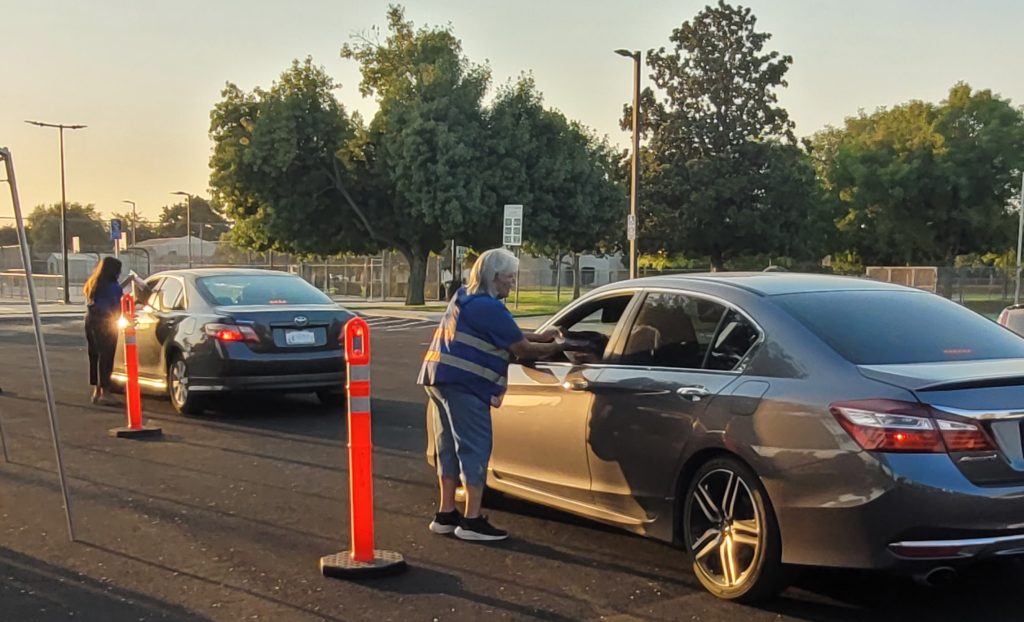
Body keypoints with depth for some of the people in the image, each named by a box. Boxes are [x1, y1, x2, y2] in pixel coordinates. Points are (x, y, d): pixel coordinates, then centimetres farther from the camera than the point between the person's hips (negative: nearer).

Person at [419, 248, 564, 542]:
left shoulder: (464, 297, 16)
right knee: (475, 448, -4)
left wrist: (541, 336, 20)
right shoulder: (488, 307, -15)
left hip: (440, 378, 10)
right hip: (463, 384, -10)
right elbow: (522, 349, -10)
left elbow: (508, 334, 25)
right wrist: (555, 347, 5)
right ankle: (472, 522, -2)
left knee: (450, 446, 15)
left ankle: (445, 514, 22)